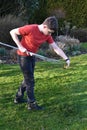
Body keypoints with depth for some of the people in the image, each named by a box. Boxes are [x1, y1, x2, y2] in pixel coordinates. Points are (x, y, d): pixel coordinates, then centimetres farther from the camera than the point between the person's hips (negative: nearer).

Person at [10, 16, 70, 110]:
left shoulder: (47, 35, -8)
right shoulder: (30, 29, -27)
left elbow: (56, 48, -8)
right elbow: (12, 32, -17)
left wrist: (66, 59, -18)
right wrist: (20, 47, -22)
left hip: (32, 56, 7)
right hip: (23, 56, -7)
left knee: (27, 79, 18)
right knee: (30, 80, -3)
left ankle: (18, 98, 35)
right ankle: (32, 103, 8)